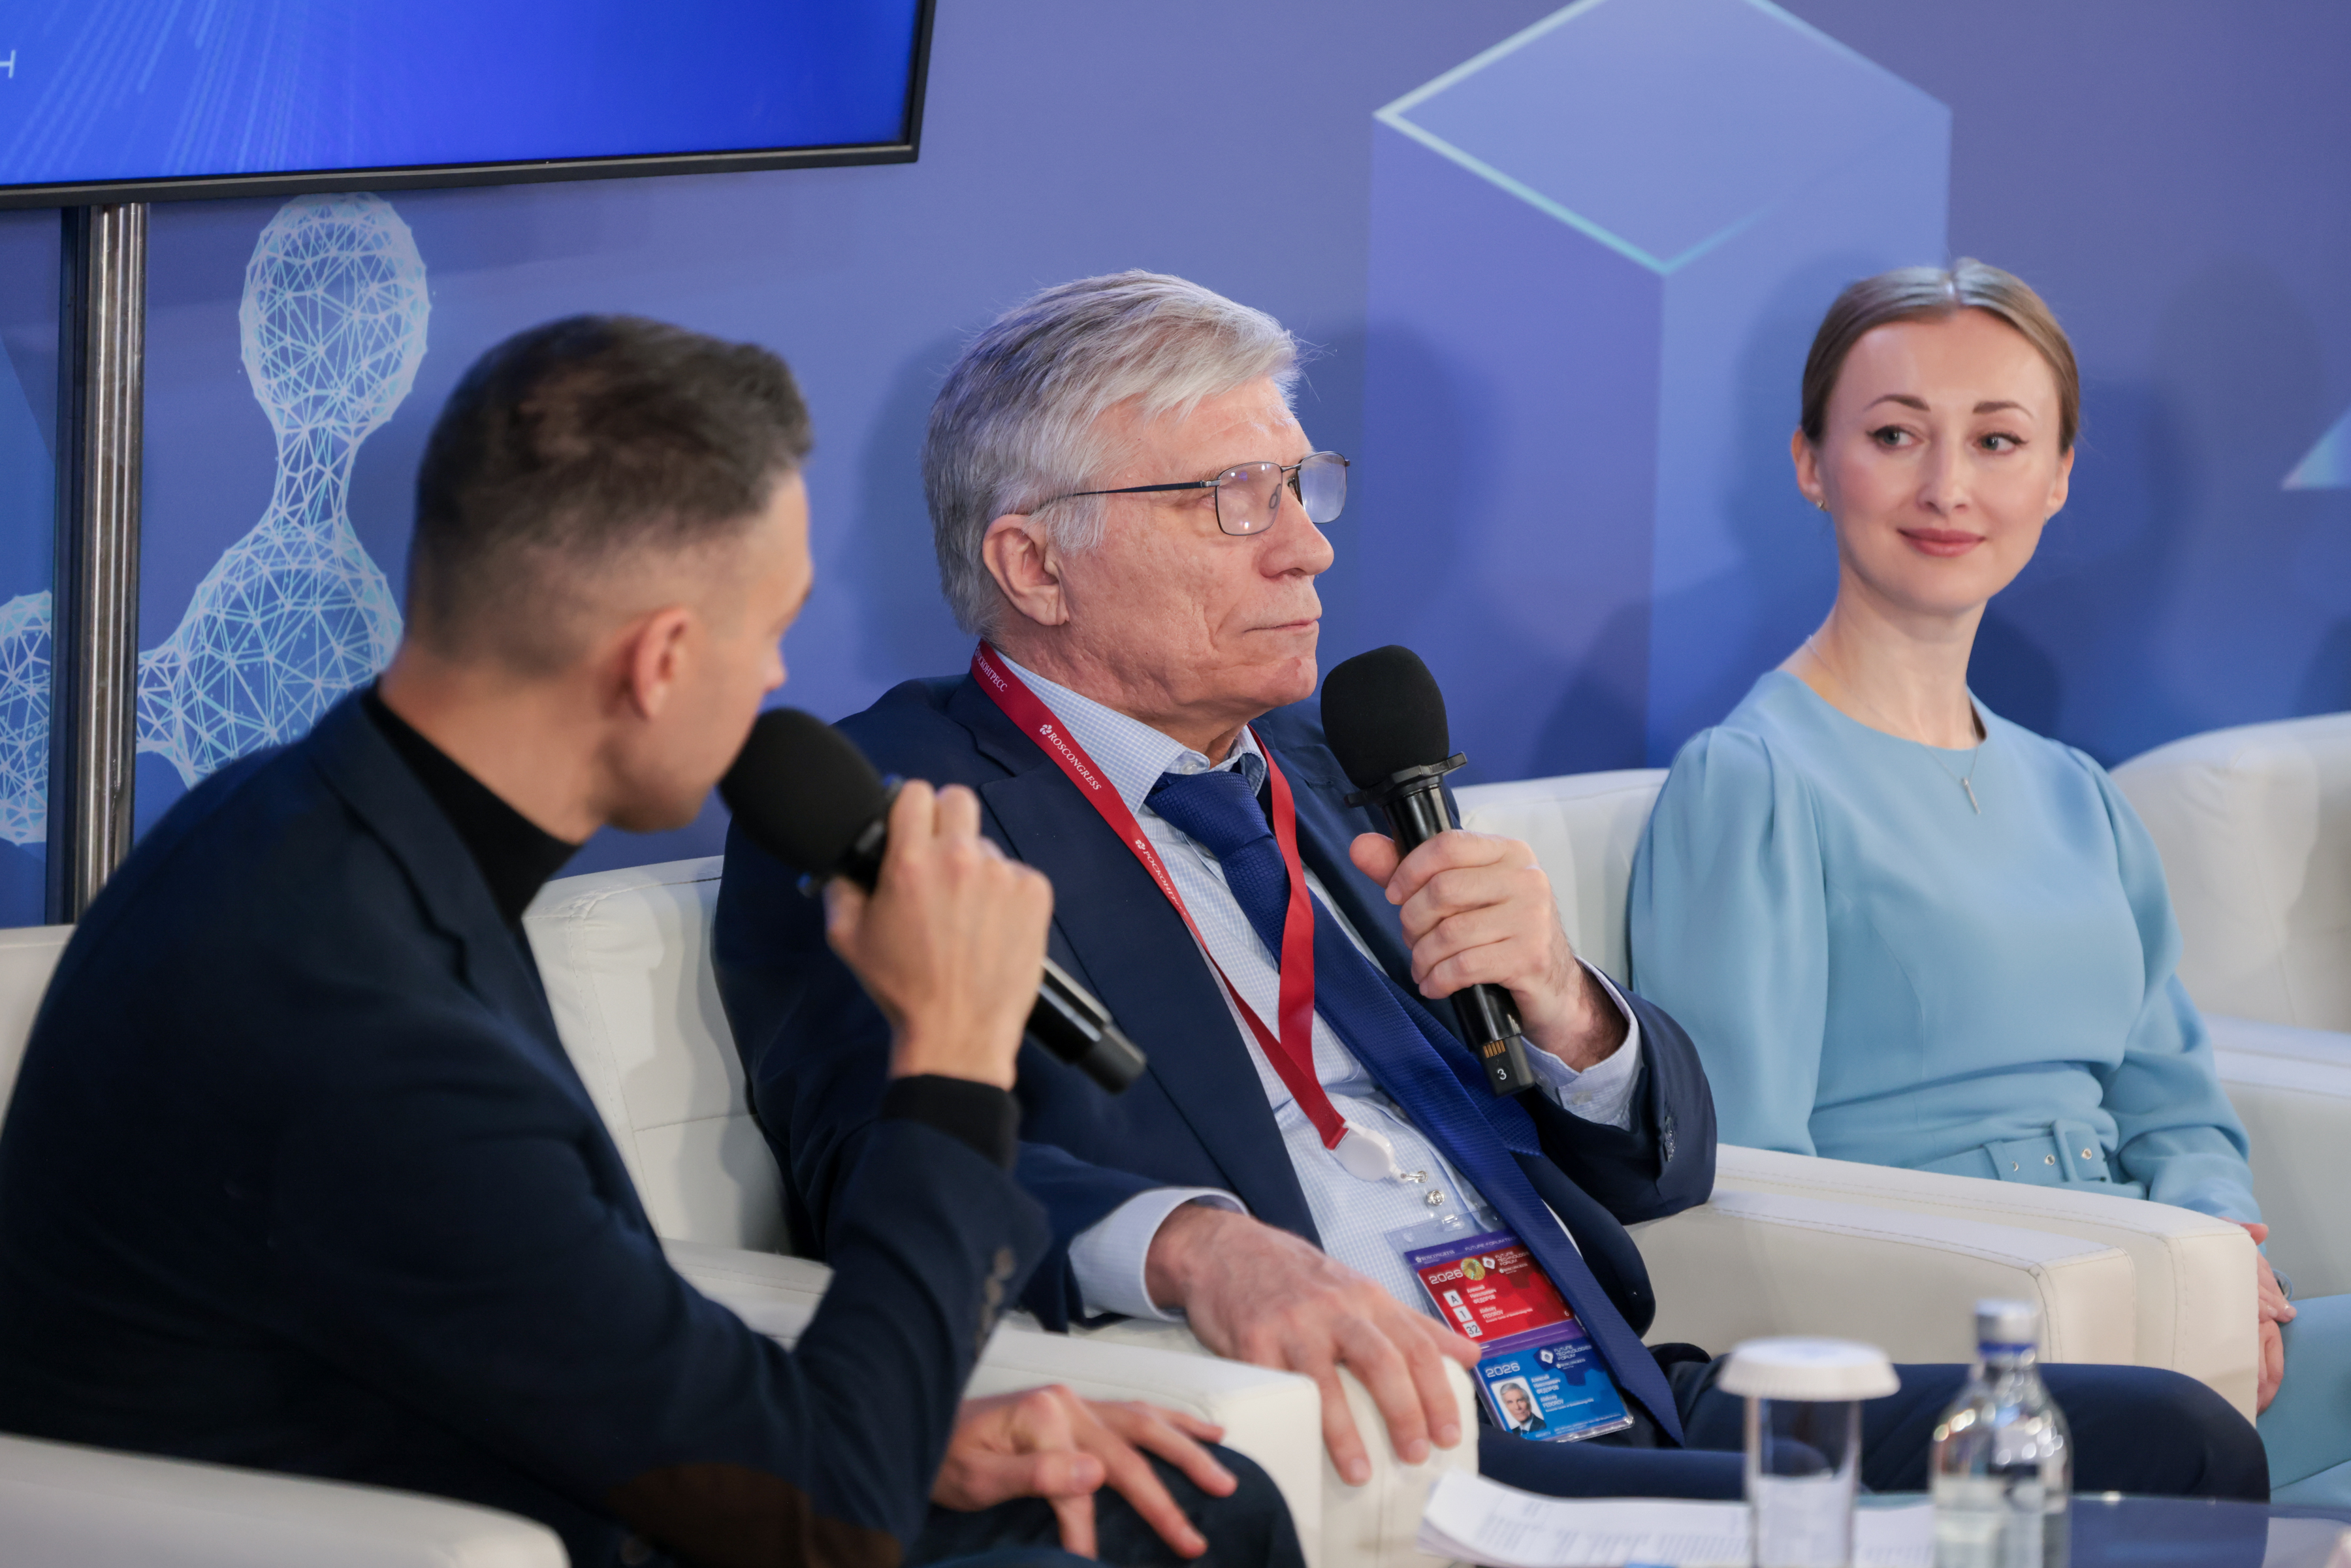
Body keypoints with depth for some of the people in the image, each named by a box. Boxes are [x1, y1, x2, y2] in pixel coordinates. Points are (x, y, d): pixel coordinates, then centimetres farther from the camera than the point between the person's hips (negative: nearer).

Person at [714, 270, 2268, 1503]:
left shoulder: (1323, 776, 24)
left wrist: (1561, 1000, 0)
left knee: (2174, 1437, -12)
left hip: (1618, 1404, 8)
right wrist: (1202, 1246, -37)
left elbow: (1657, 1164, 24)